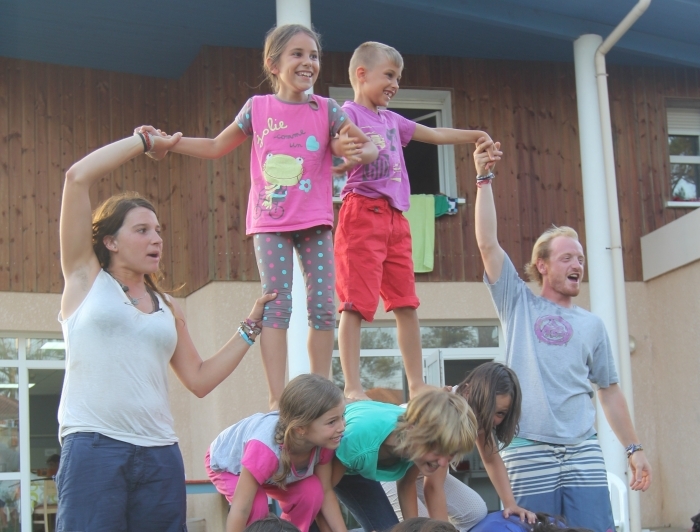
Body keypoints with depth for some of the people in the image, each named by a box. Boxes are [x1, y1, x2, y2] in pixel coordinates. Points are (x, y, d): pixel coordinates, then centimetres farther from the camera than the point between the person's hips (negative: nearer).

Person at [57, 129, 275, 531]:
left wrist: (251, 326, 17)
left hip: (160, 454, 4)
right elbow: (78, 178, 2)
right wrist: (146, 142, 10)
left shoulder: (168, 308, 19)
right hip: (93, 448, -4)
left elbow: (200, 380, 16)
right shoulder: (87, 278, 9)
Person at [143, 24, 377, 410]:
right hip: (269, 222, -1)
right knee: (276, 305, -8)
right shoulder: (257, 108, 2)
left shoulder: (326, 110, 1)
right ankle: (276, 399, -11)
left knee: (323, 304, 1)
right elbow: (215, 148, 13)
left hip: (315, 221, 1)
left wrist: (355, 152, -21)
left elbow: (369, 149, 2)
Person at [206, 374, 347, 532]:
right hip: (227, 463, -5)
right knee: (257, 505, -31)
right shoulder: (265, 448, -48)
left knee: (312, 491, -19)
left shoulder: (322, 440, -29)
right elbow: (240, 510, -44)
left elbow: (326, 492, -15)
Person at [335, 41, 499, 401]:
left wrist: (477, 136, 24)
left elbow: (436, 135, 29)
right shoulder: (349, 113, -1)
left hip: (395, 217, 8)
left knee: (406, 304, 8)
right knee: (356, 304, -10)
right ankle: (353, 388, -11)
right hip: (363, 212, -8)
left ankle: (416, 385, 14)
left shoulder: (391, 120, 20)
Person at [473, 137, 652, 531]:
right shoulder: (520, 305, 9)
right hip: (529, 451, -2)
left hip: (583, 450, 2)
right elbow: (488, 244, -1)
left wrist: (634, 448, 12)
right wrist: (485, 179, -6)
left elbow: (609, 390, 17)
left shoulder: (592, 324, 16)